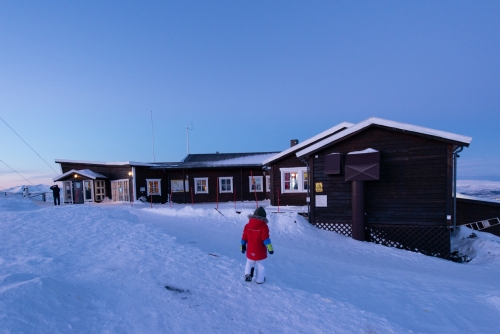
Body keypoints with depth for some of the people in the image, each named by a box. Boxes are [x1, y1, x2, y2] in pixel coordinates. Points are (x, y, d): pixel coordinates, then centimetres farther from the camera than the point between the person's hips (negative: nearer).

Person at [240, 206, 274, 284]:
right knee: (260, 264, 12)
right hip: (260, 251, -3)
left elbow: (244, 237, 5)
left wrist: (243, 245, 15)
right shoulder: (263, 226, -14)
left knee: (250, 262, 23)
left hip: (250, 250, 3)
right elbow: (266, 238, -17)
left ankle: (248, 274, 8)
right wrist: (269, 247, -13)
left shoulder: (247, 225, -1)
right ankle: (259, 279, 20)